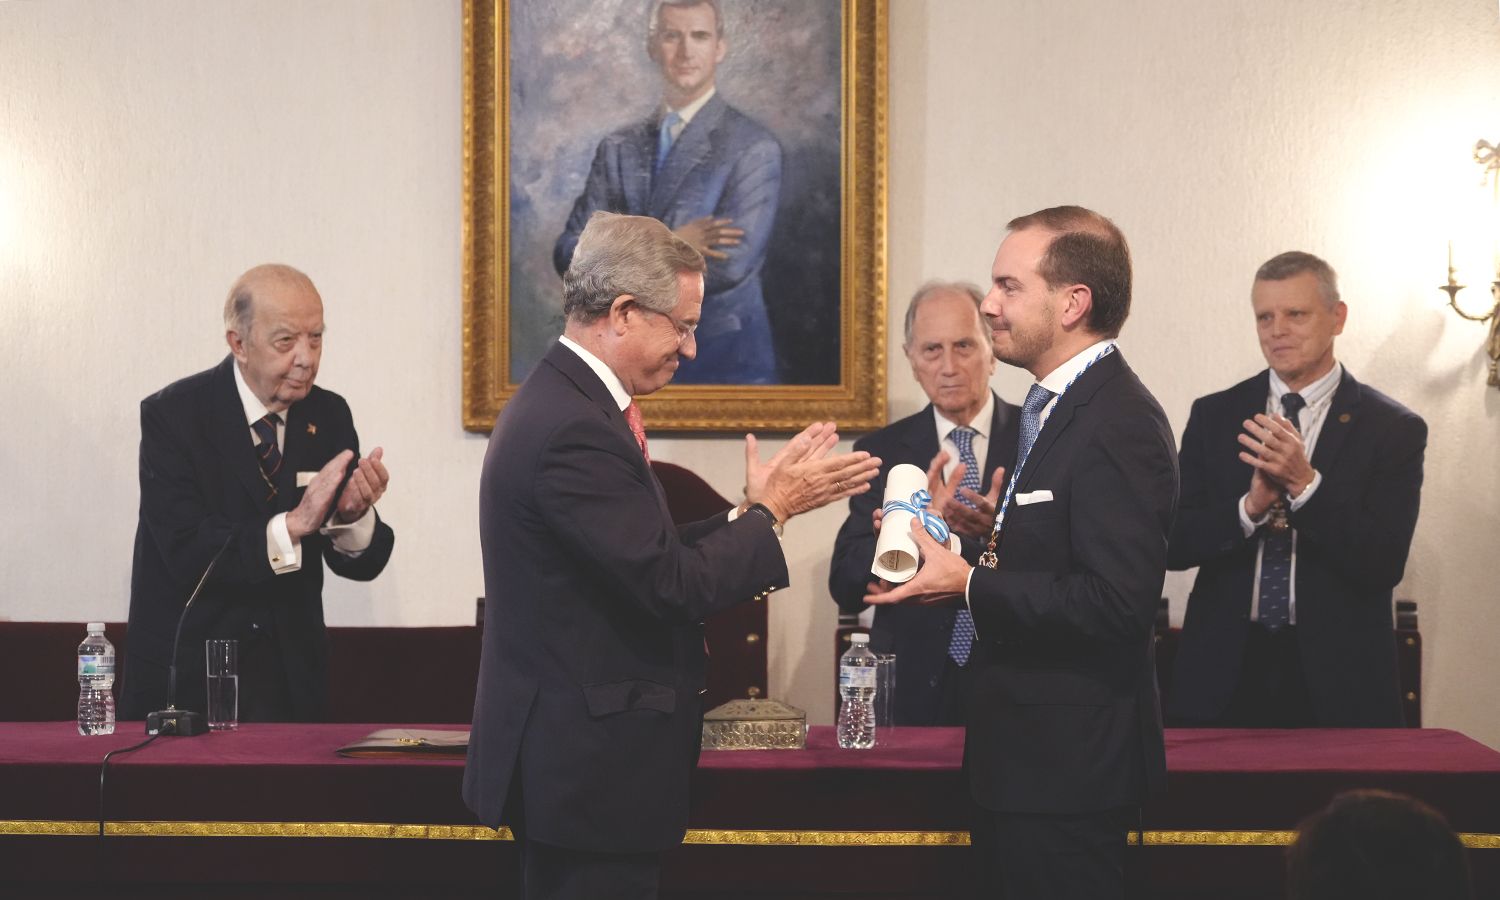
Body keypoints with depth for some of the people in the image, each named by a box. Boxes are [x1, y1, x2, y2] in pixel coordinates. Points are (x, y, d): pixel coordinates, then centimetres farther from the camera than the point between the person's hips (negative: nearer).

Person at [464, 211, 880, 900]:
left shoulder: (559, 400, 11)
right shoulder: (574, 431, -22)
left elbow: (646, 557, 11)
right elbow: (673, 587, -22)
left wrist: (755, 509, 7)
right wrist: (769, 512, -9)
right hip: (586, 768, -10)